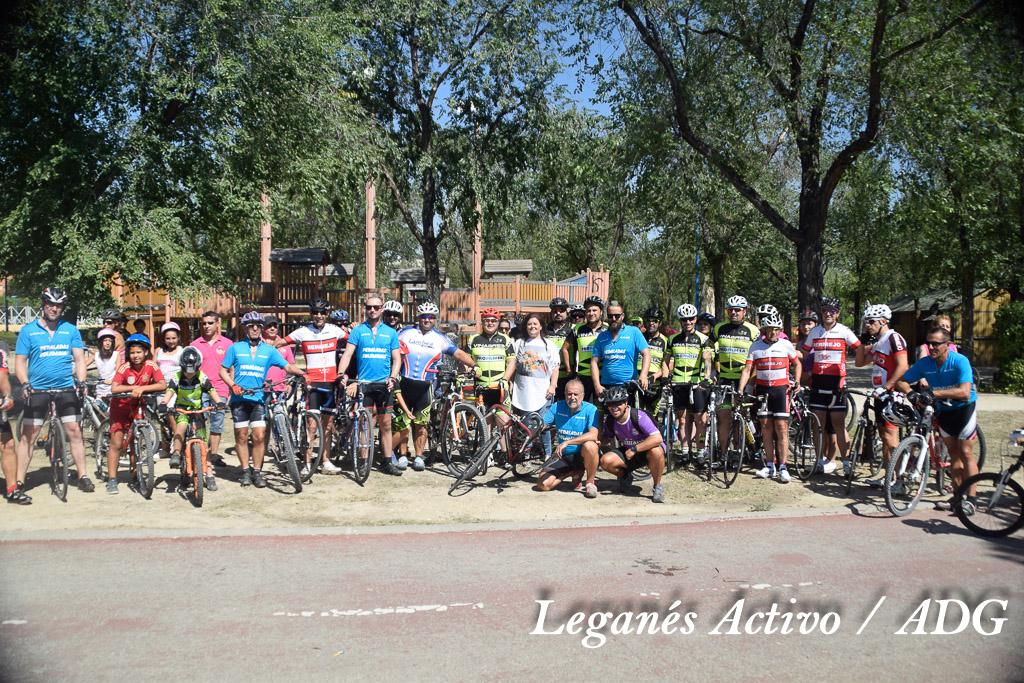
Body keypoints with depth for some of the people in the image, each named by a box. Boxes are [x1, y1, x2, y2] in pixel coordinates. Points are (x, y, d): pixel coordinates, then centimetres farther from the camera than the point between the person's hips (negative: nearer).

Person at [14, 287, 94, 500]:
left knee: (75, 432, 0)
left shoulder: (71, 330, 7)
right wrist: (25, 384, -15)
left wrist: (81, 381, -12)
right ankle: (19, 482, 7)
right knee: (28, 435, 0)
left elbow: (79, 358, 5)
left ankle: (83, 477, 8)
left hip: (66, 389, 1)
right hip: (37, 390, -1)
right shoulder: (28, 331, 3)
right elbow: (20, 363, 1)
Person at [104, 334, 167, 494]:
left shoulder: (151, 365, -14)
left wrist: (142, 388, -33)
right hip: (121, 406, -2)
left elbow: (163, 385, -25)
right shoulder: (124, 368, -20)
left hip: (138, 406, 2)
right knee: (116, 444, -5)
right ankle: (111, 479, 1)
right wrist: (134, 388, -31)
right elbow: (114, 388, -31)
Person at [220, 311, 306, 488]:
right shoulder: (235, 348, 7)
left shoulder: (269, 350, 8)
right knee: (241, 436, 3)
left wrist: (302, 373, -17)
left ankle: (257, 472, 5)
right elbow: (223, 370, 8)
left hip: (258, 398, 0)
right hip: (239, 398, 0)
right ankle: (245, 471, 15)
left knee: (260, 436, -7)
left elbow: (287, 366, 2)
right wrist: (233, 385, -9)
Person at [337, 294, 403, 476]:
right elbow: (347, 354, -2)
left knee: (385, 425, 5)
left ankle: (387, 461, 12)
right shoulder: (358, 331, 5)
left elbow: (397, 358, 8)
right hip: (364, 383, -1)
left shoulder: (390, 332, 9)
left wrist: (393, 378, -8)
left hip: (384, 384, 2)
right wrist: (341, 374, -17)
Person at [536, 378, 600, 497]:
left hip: (582, 456, -4)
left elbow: (593, 435, -28)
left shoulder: (590, 409, -12)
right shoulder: (557, 407, 0)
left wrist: (567, 442, -36)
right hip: (562, 456, 4)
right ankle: (574, 473, 15)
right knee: (542, 485, -13)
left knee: (589, 446, -38)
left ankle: (590, 482, -11)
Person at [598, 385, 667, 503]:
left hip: (646, 450, -5)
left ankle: (658, 487, -16)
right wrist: (598, 443, -16)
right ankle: (625, 477, 12)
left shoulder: (639, 416, -28)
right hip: (628, 451, 5)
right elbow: (607, 437, 9)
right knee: (605, 461, -22)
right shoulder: (609, 419, -10)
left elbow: (657, 438, -37)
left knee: (656, 452, -41)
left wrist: (634, 449, -35)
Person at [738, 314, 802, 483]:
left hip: (781, 388, -2)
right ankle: (770, 466, 11)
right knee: (766, 427, 4)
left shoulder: (786, 345, 2)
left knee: (781, 427, -7)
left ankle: (783, 467, -5)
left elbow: (797, 364, 15)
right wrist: (740, 389, -10)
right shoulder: (755, 347, 3)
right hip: (762, 389, 2)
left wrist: (797, 382, 1)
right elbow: (747, 369, 1)